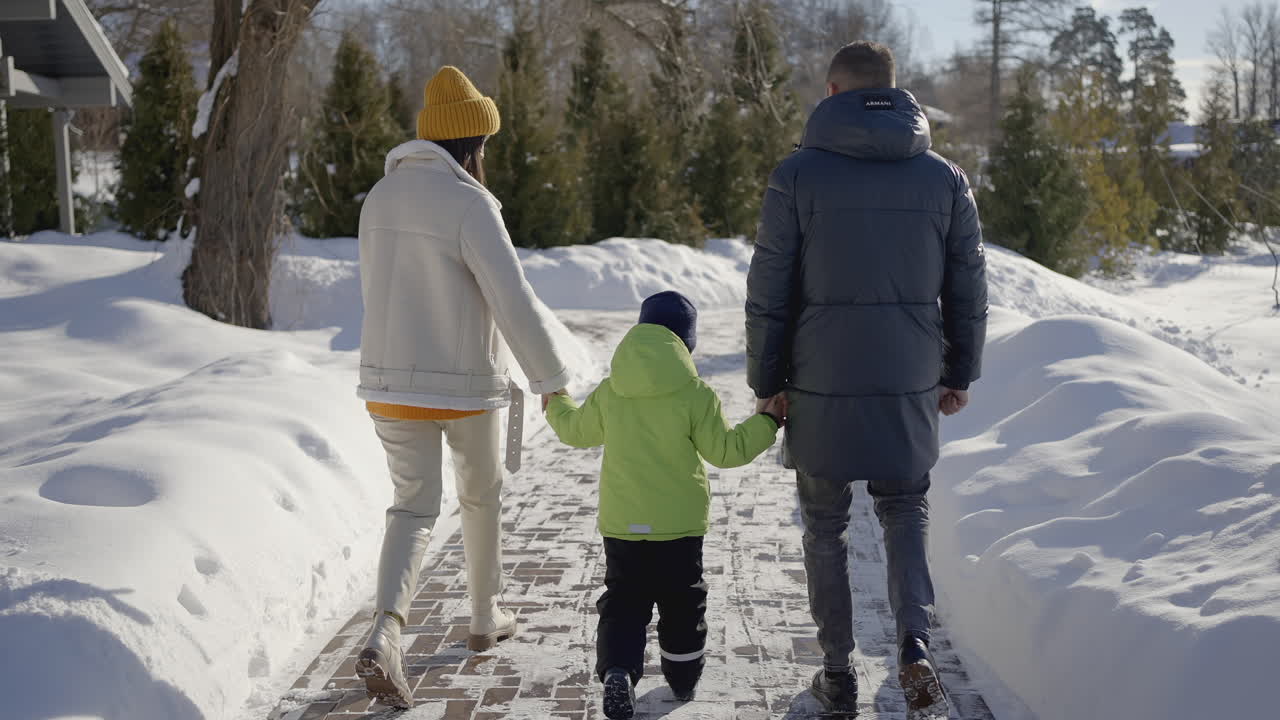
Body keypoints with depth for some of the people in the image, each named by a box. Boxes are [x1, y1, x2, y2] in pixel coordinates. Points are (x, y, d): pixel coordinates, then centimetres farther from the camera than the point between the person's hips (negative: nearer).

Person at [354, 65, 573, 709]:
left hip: (389, 382, 5)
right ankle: (485, 617, 35)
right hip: (465, 386, -5)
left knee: (413, 506, 7)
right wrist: (553, 382, -12)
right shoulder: (468, 204, -17)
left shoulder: (380, 196, 5)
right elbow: (515, 304, -21)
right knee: (481, 497, 19)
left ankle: (385, 634, -15)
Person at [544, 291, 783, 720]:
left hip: (620, 523, 2)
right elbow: (725, 450, -8)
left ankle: (618, 673, -12)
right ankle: (683, 678, 27)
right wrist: (767, 422, 5)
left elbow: (576, 430, 15)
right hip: (678, 524, -2)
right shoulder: (695, 395, -11)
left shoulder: (609, 393, 0)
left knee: (622, 602, 8)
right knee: (682, 603, 15)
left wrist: (555, 404, 37)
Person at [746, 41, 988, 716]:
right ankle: (915, 643, -1)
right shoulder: (945, 178, 1)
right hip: (911, 384, 2)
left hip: (820, 386, -2)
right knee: (906, 510, 20)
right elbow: (968, 292, 6)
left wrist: (766, 382, 3)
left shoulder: (797, 175, -7)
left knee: (825, 526, 13)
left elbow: (768, 294, -6)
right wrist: (960, 374, 17)